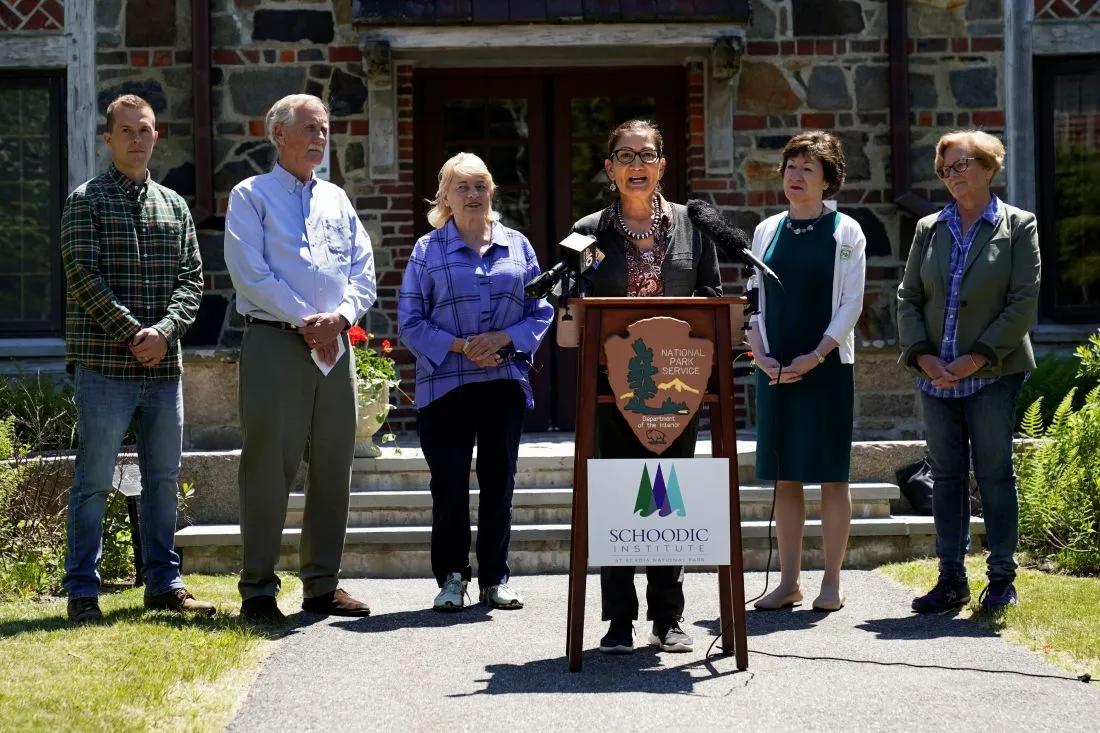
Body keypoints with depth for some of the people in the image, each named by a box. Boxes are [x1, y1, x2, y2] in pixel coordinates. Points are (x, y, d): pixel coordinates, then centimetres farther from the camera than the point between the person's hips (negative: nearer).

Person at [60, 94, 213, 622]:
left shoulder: (175, 206, 14)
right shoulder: (86, 201, 1)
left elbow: (192, 279, 8)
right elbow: (83, 276, -8)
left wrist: (164, 330, -10)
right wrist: (133, 334, -15)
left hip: (164, 365, 5)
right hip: (104, 364, -5)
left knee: (164, 478, 10)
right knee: (94, 480, -2)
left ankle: (164, 583, 20)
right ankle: (83, 591, 4)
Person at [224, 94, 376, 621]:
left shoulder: (337, 200, 18)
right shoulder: (250, 197, 3)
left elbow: (363, 274, 12)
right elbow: (250, 274, -9)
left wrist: (340, 316, -8)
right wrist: (304, 321, -14)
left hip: (335, 344, 6)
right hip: (274, 341, -5)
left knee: (333, 467, 7)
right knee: (268, 465, -5)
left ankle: (322, 583, 15)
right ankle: (258, 589, 1)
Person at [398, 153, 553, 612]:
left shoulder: (517, 246, 9)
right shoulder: (427, 250, 2)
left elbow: (540, 311, 7)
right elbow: (410, 322, -2)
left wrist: (503, 339, -10)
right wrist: (459, 346, -14)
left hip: (505, 383, 2)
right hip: (444, 383, -2)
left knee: (499, 481, 6)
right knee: (449, 484, 1)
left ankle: (494, 578, 15)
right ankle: (451, 578, 12)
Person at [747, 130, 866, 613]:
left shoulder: (845, 231, 0)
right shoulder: (767, 231, 10)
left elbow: (850, 303, -5)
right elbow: (753, 300, 10)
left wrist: (816, 356, -14)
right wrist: (760, 355, -5)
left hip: (827, 366, -4)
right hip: (775, 369, 4)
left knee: (831, 475, -1)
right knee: (784, 476, 6)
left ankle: (831, 583, 5)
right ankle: (789, 582, 11)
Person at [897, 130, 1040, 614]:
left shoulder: (1018, 226, 0)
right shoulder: (929, 229, 11)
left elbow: (1024, 302, -7)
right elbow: (908, 298, 9)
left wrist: (976, 359, -14)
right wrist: (923, 356, -6)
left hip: (993, 374, -4)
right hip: (936, 375, 4)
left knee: (994, 473, 0)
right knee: (945, 474, 6)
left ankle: (1002, 578, 9)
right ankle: (951, 580, 12)